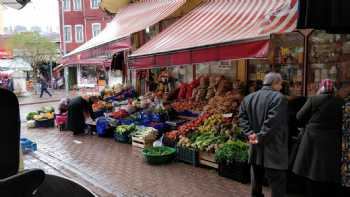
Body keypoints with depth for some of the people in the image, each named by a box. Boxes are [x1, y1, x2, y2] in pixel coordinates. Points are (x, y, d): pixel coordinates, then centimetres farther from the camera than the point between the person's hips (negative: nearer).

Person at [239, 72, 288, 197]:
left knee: (256, 182, 20)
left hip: (255, 149, 7)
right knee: (277, 184, 3)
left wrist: (250, 133, -3)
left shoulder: (248, 98, 10)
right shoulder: (279, 98, -12)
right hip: (273, 150, -6)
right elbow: (272, 122, -21)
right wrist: (260, 137, -15)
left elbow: (242, 117, 5)